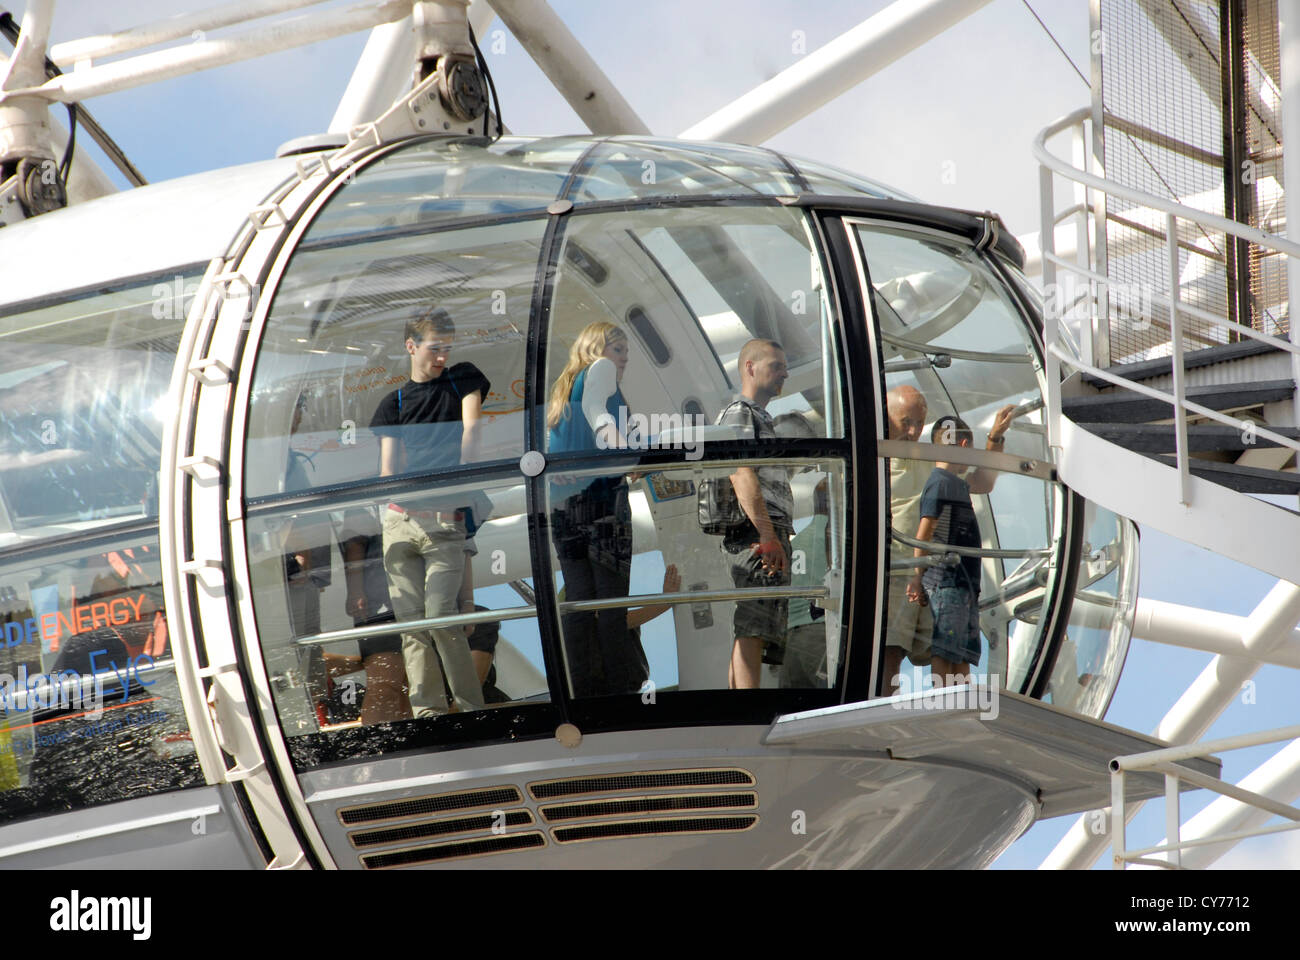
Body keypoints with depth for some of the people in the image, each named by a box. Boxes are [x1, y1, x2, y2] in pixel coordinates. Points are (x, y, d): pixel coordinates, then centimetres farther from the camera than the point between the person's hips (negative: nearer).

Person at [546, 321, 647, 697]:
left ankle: (585, 687, 1)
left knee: (578, 599, 4)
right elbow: (594, 405, -17)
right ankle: (622, 685, -11)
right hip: (601, 493, -7)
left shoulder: (563, 389, 24)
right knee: (614, 596, -7)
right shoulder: (600, 369, 4)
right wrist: (609, 431, -33)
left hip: (562, 506, 7)